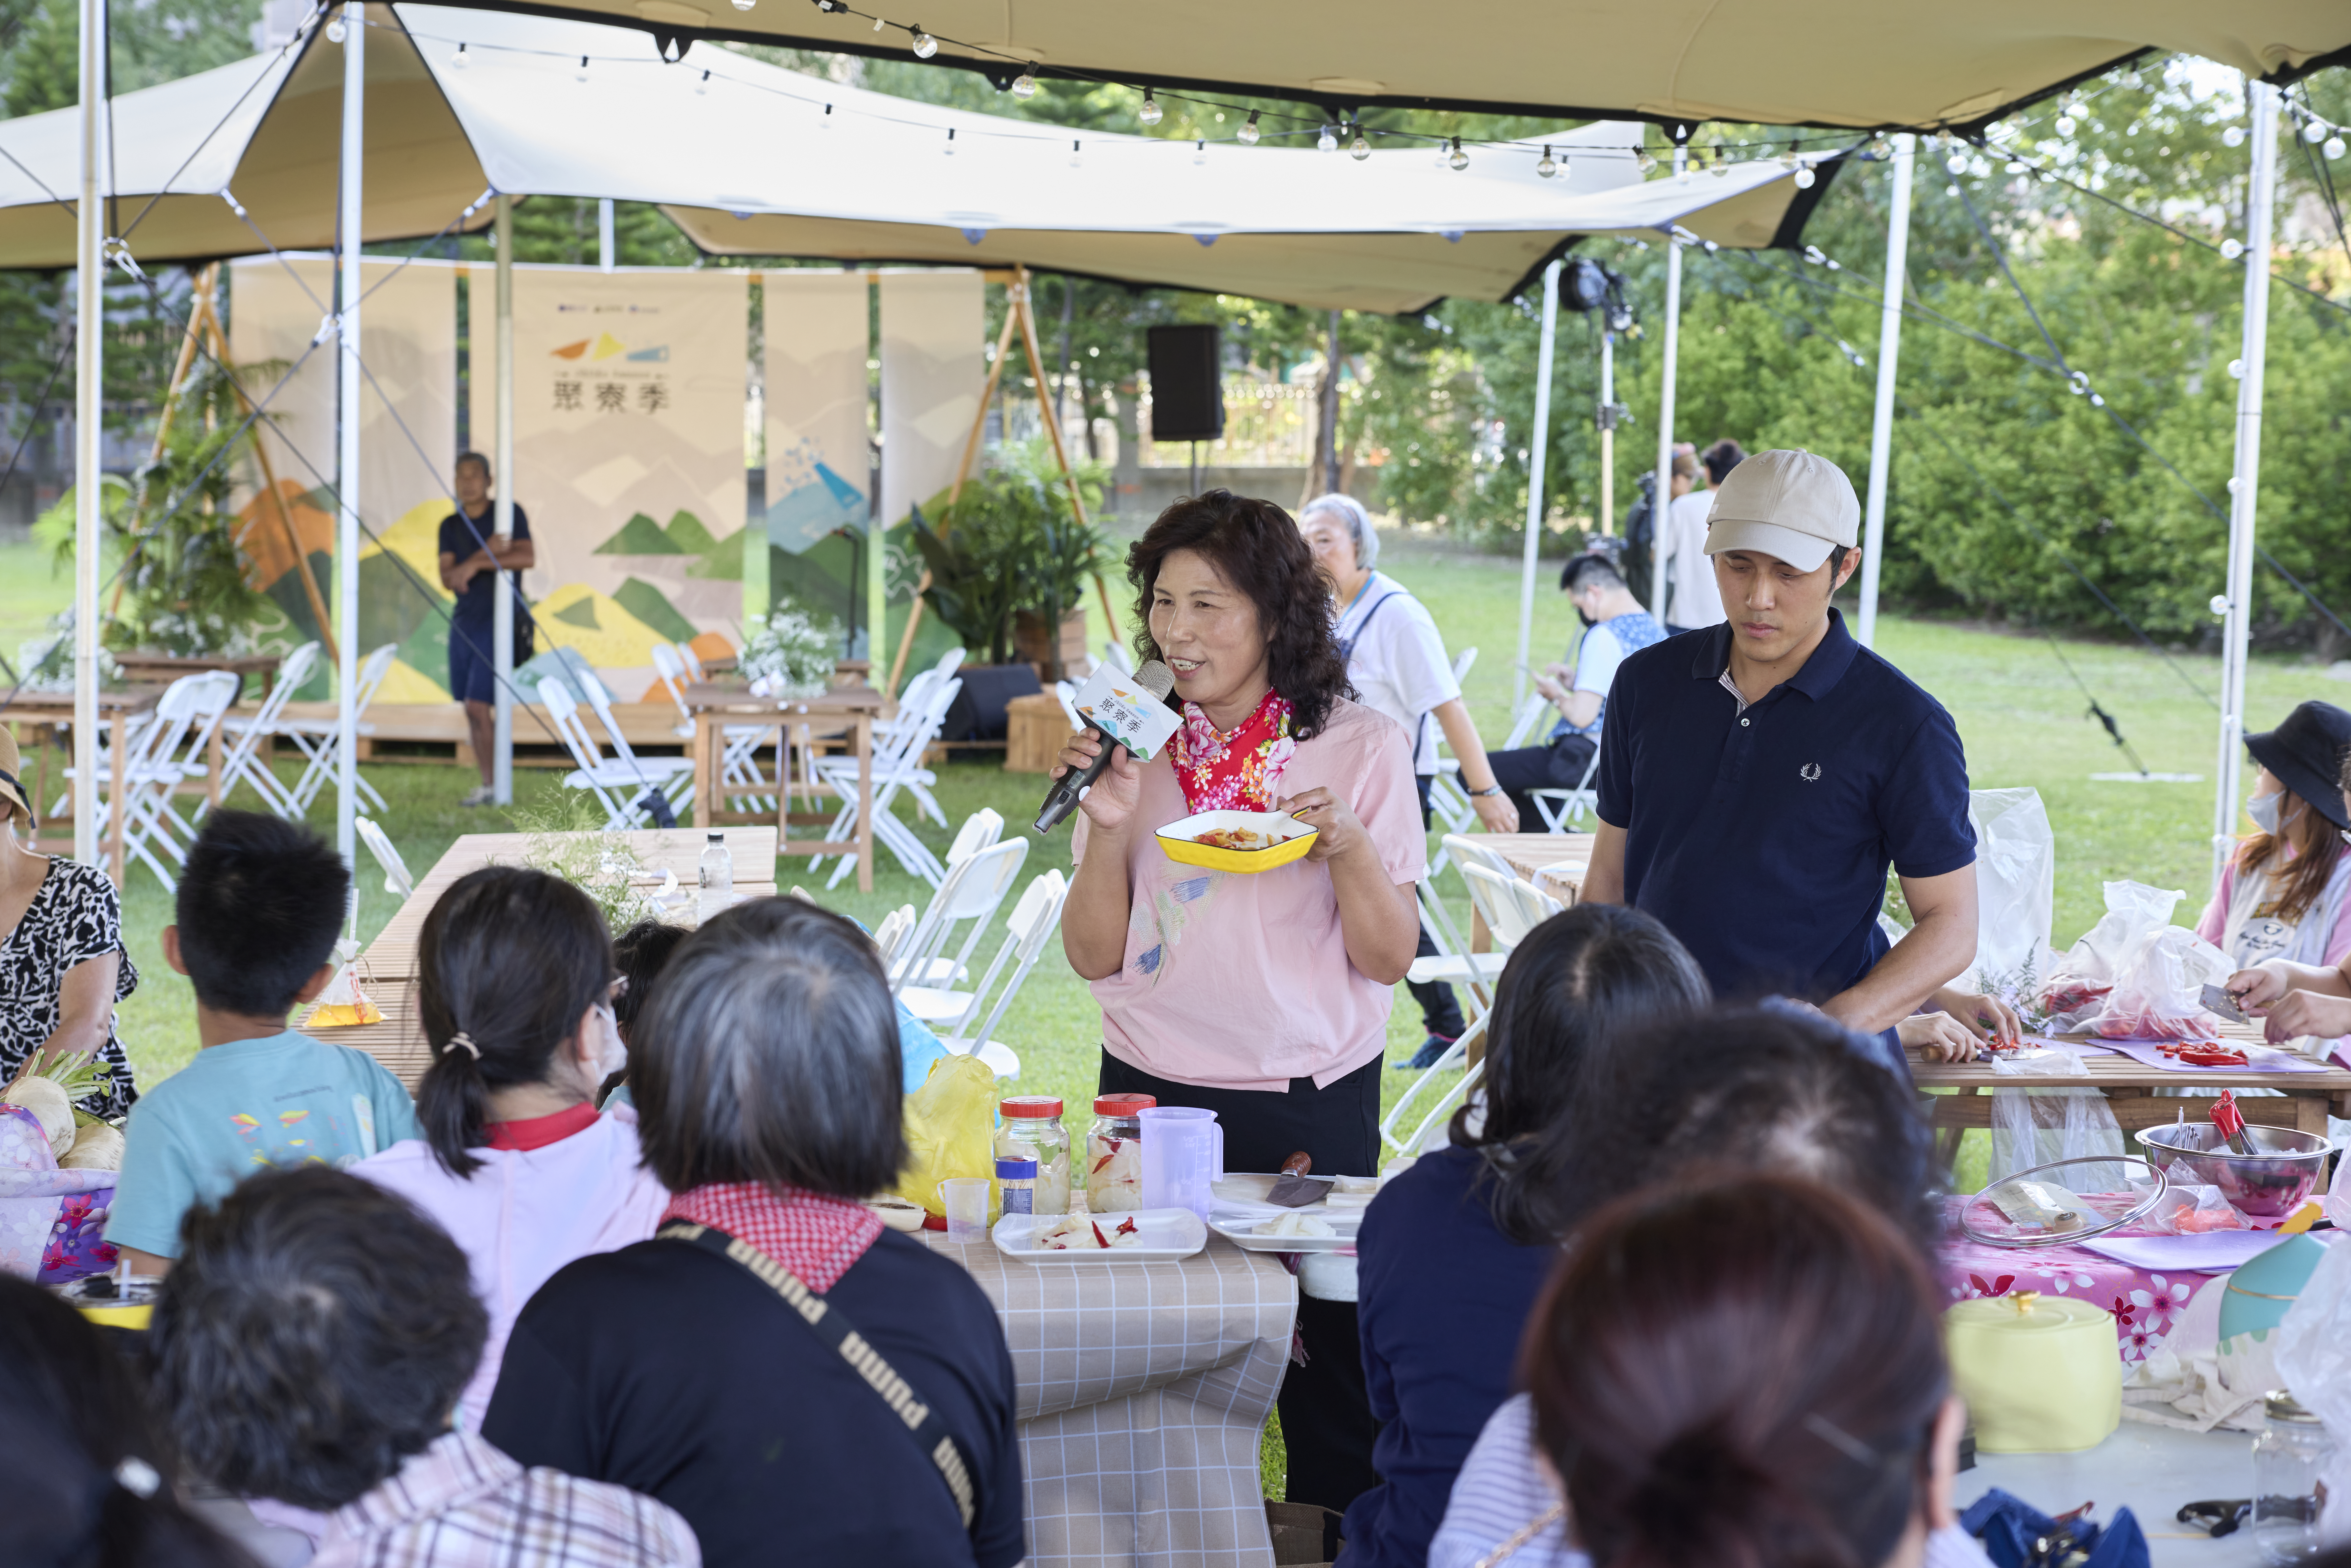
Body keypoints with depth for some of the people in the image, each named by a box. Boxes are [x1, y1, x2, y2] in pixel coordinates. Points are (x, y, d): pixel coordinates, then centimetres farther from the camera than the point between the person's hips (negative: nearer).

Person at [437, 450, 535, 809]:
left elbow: (528, 557, -18)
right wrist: (484, 553, -19)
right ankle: (486, 782, 13)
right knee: (470, 708, 6)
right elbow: (447, 579, -2)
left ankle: (491, 786, -4)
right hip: (464, 623, 6)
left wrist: (476, 564, -20)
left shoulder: (509, 513, -4)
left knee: (478, 705, -12)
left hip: (499, 622, -6)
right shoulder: (450, 526, 9)